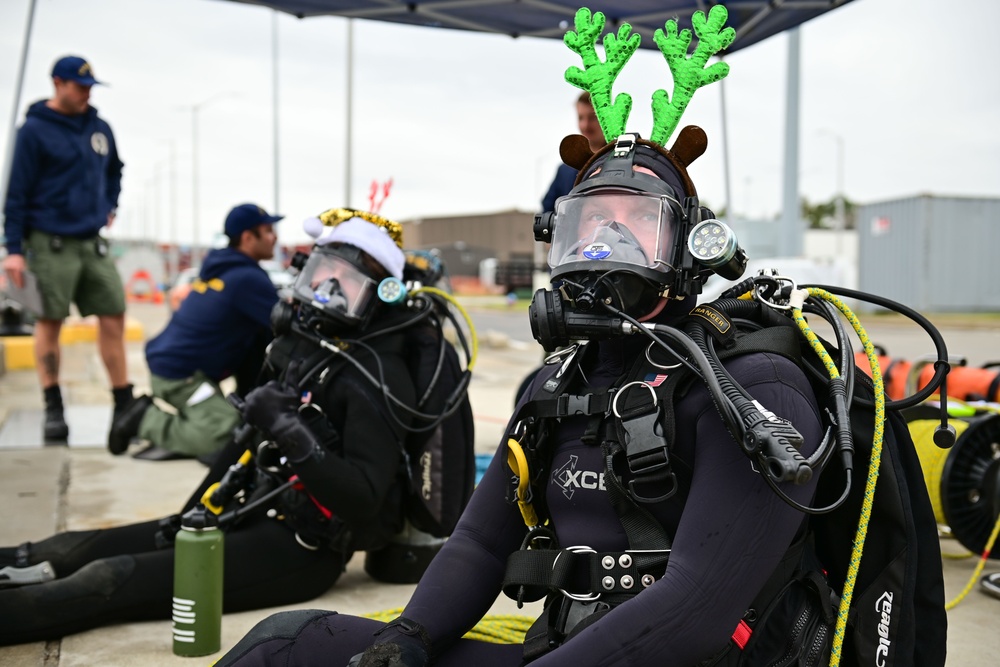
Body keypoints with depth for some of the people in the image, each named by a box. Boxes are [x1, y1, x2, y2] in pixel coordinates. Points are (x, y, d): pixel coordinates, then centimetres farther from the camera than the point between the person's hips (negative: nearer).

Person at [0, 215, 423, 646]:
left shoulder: (376, 377, -17)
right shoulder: (302, 342, 8)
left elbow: (364, 502, -24)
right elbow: (250, 441, 18)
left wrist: (293, 433, -33)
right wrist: (192, 514, 19)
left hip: (301, 549, -9)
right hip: (252, 516, 9)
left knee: (111, 580, -21)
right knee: (72, 550, 4)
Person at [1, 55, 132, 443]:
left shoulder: (99, 127, 11)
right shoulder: (35, 130, -4)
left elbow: (114, 170, 30)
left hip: (93, 243, 5)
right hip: (51, 243, -5)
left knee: (113, 317, 1)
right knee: (49, 321, 1)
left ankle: (124, 407, 8)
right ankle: (53, 410, 10)